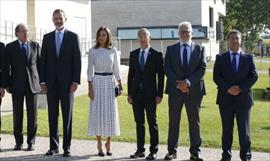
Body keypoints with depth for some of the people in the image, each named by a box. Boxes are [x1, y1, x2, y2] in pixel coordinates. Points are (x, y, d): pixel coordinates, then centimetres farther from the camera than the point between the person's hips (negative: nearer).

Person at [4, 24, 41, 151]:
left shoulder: (35, 45, 7)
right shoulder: (10, 47, 4)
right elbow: (6, 67, 3)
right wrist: (7, 84, -2)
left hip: (32, 84, 1)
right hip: (17, 86, -1)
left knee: (32, 114, 2)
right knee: (17, 115, 4)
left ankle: (31, 142, 10)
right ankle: (18, 142, 14)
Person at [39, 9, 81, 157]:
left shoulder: (73, 37, 1)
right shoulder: (47, 37, 10)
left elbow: (77, 60, -3)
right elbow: (43, 60, 8)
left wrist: (75, 81, -10)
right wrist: (42, 81, 1)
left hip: (67, 82, -3)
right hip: (51, 83, 3)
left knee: (67, 116, 2)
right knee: (52, 115, 6)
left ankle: (66, 147, 8)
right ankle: (54, 146, 13)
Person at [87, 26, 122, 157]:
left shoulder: (113, 51, 6)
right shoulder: (93, 51, 2)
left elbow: (116, 69, 11)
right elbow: (90, 70, 0)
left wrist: (120, 84, 5)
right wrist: (90, 88, -6)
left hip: (110, 82, 1)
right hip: (97, 82, -1)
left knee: (110, 112, 0)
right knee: (97, 112, -1)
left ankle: (108, 144, 13)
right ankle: (99, 145, 8)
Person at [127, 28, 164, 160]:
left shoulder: (157, 55, -1)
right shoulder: (133, 54, 9)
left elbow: (160, 76, -2)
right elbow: (131, 74, 10)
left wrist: (159, 94, -7)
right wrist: (129, 93, 6)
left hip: (150, 94, -3)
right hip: (136, 93, 3)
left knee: (152, 123, 1)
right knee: (139, 123, 8)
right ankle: (140, 150, 15)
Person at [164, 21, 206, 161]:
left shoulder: (199, 49, 6)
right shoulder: (171, 49, 8)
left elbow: (202, 68, -3)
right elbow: (167, 68, 0)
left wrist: (188, 81, -15)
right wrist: (178, 83, -13)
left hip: (194, 90, 0)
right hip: (175, 90, 0)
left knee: (194, 122, 5)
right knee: (173, 121, 4)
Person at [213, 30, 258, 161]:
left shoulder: (248, 58, 8)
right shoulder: (220, 57, 7)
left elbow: (253, 76, 0)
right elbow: (216, 77, -1)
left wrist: (240, 88, -13)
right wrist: (228, 89, -15)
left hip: (243, 97, 0)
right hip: (226, 98, 0)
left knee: (244, 129, 5)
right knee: (226, 129, 6)